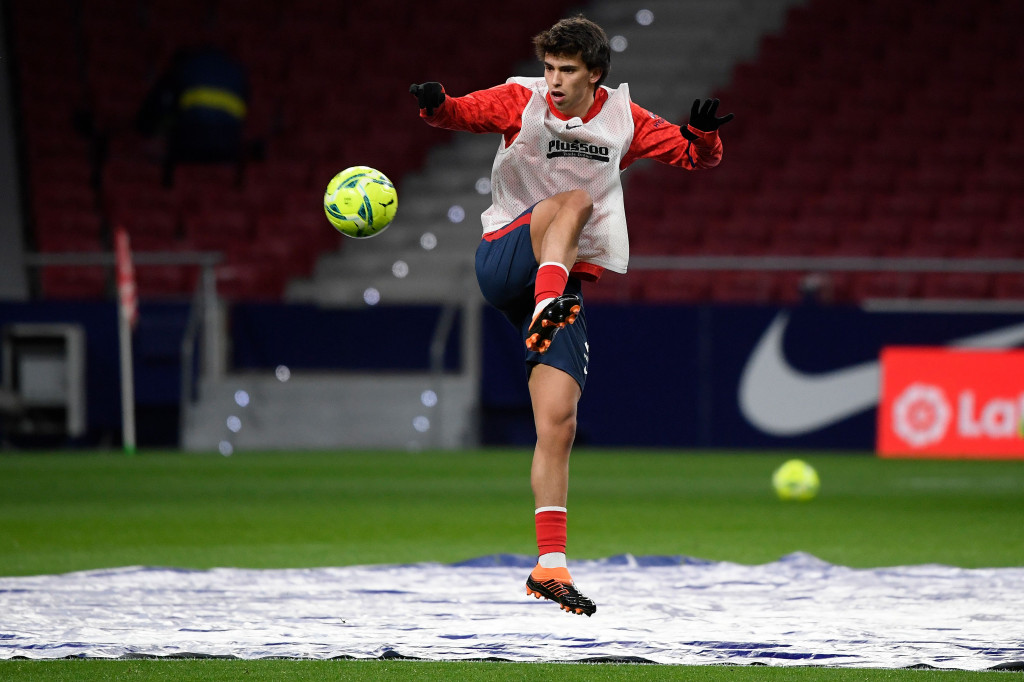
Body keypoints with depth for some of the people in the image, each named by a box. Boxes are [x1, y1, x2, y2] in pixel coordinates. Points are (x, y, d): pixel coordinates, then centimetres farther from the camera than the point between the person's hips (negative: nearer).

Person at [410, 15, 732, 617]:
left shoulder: (623, 118, 7)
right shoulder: (523, 100, -1)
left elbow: (697, 156, 8)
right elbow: (465, 113, -16)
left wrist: (704, 134, -15)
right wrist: (437, 105, -40)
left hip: (568, 282, 3)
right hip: (505, 262, -3)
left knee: (559, 422, -8)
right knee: (573, 201, -31)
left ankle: (551, 566, -6)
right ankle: (545, 311, -52)